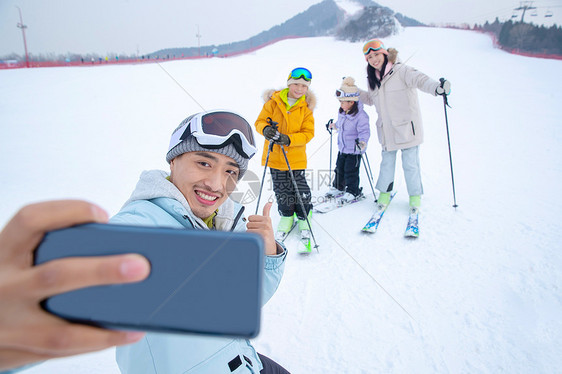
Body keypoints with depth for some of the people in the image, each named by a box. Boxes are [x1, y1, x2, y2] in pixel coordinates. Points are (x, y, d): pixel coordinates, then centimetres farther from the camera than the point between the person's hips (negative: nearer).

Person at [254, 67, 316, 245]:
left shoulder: (306, 107, -2)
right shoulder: (274, 102, -3)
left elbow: (308, 133, -7)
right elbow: (260, 121, -2)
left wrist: (288, 139, -23)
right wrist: (265, 129, -26)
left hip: (296, 157, -1)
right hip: (274, 156, 1)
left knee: (301, 190, 2)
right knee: (281, 191, 12)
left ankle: (304, 219, 26)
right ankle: (286, 217, 34)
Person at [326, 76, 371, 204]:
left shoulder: (360, 116, -23)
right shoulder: (342, 112, 2)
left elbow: (364, 131, -27)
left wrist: (362, 141, -42)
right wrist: (334, 125, 35)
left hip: (354, 150, -8)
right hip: (342, 148, 8)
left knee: (351, 171, -1)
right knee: (339, 168, 17)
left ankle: (353, 192, 16)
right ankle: (338, 188, 35)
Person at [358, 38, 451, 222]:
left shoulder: (401, 71, -9)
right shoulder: (373, 79, 11)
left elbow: (419, 79, -27)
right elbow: (370, 99, 28)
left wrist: (437, 88, -46)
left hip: (406, 128, -5)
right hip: (386, 131, 5)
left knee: (410, 164, 3)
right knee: (387, 163, 12)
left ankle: (415, 197, 20)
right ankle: (384, 193, 29)